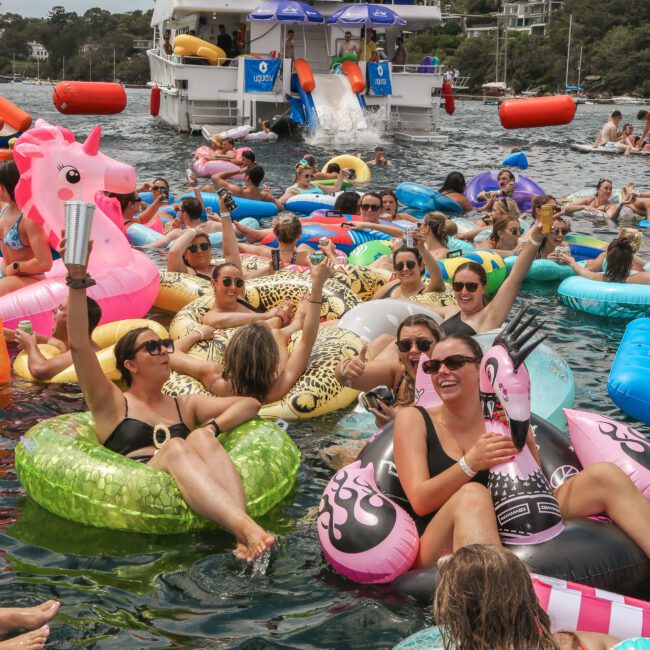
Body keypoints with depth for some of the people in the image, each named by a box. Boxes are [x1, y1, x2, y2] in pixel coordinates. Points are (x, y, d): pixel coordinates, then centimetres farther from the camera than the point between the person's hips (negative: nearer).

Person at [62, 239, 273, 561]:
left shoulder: (185, 405, 30)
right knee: (175, 448, -32)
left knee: (200, 439, -26)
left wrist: (212, 427, 0)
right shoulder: (112, 404, 20)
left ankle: (243, 535, -50)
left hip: (196, 487, 3)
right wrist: (78, 281, -3)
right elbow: (79, 345, 6)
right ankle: (246, 528, -55)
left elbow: (250, 404, 19)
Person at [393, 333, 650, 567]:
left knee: (605, 475, -8)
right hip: (440, 550, -3)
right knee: (472, 497, -39)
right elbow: (420, 502, -8)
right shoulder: (413, 419, 4)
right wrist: (470, 464, -23)